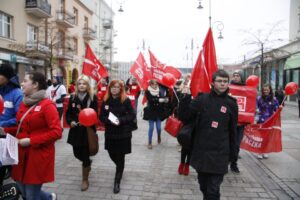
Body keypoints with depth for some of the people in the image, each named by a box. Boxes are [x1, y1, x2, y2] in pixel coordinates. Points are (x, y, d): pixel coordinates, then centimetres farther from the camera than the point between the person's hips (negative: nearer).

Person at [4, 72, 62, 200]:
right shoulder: (24, 103, 9)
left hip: (38, 156, -7)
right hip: (22, 154, 8)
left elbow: (56, 132, -21)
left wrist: (31, 141, -21)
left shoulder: (47, 105, -15)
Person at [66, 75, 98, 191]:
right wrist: (70, 121, -10)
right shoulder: (73, 97, 5)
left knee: (85, 155, 1)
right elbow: (68, 113, 8)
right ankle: (87, 163, 48)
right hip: (75, 130, 4)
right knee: (77, 153, 13)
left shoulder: (93, 97, -5)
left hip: (88, 130, -4)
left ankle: (85, 179, 21)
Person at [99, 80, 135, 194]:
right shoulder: (106, 101, 1)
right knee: (112, 155, 12)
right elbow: (102, 117, 1)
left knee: (120, 157, 3)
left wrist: (121, 120, -22)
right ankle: (120, 169, 47)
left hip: (123, 133, -3)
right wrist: (109, 120, -19)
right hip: (110, 133, 3)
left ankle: (117, 182, 18)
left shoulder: (126, 100, -7)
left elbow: (132, 115, -8)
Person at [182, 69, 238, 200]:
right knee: (203, 185, 18)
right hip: (201, 150, 1)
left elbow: (232, 130, 5)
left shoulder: (231, 103, 0)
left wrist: (232, 153, 8)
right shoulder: (202, 99, -3)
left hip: (219, 153, -1)